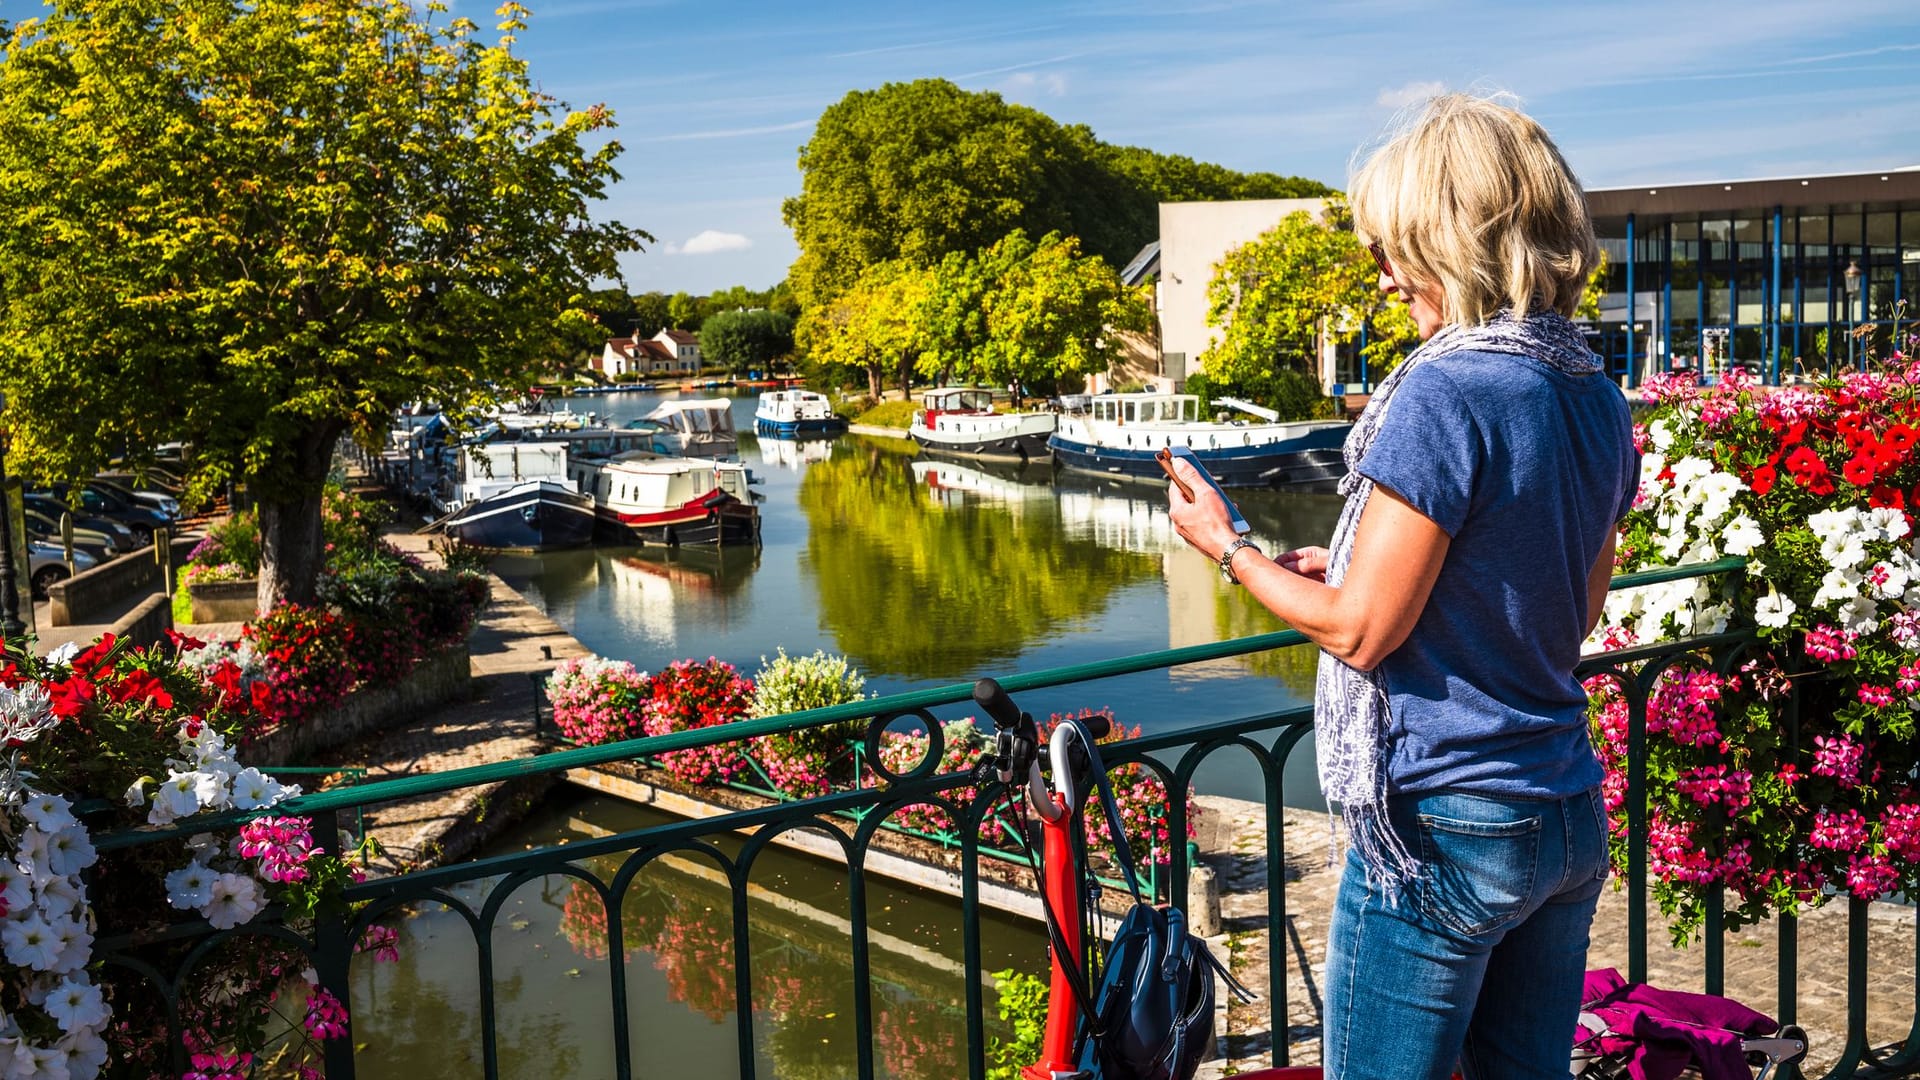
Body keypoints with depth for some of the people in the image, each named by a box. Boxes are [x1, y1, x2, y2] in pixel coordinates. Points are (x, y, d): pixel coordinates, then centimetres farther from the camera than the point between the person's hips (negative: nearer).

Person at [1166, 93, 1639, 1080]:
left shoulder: (1446, 390, -18)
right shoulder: (1596, 397, 7)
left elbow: (1360, 631, -17)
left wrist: (1228, 548, -1)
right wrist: (1354, 570, 16)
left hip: (1445, 824, -8)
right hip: (1571, 816, 8)